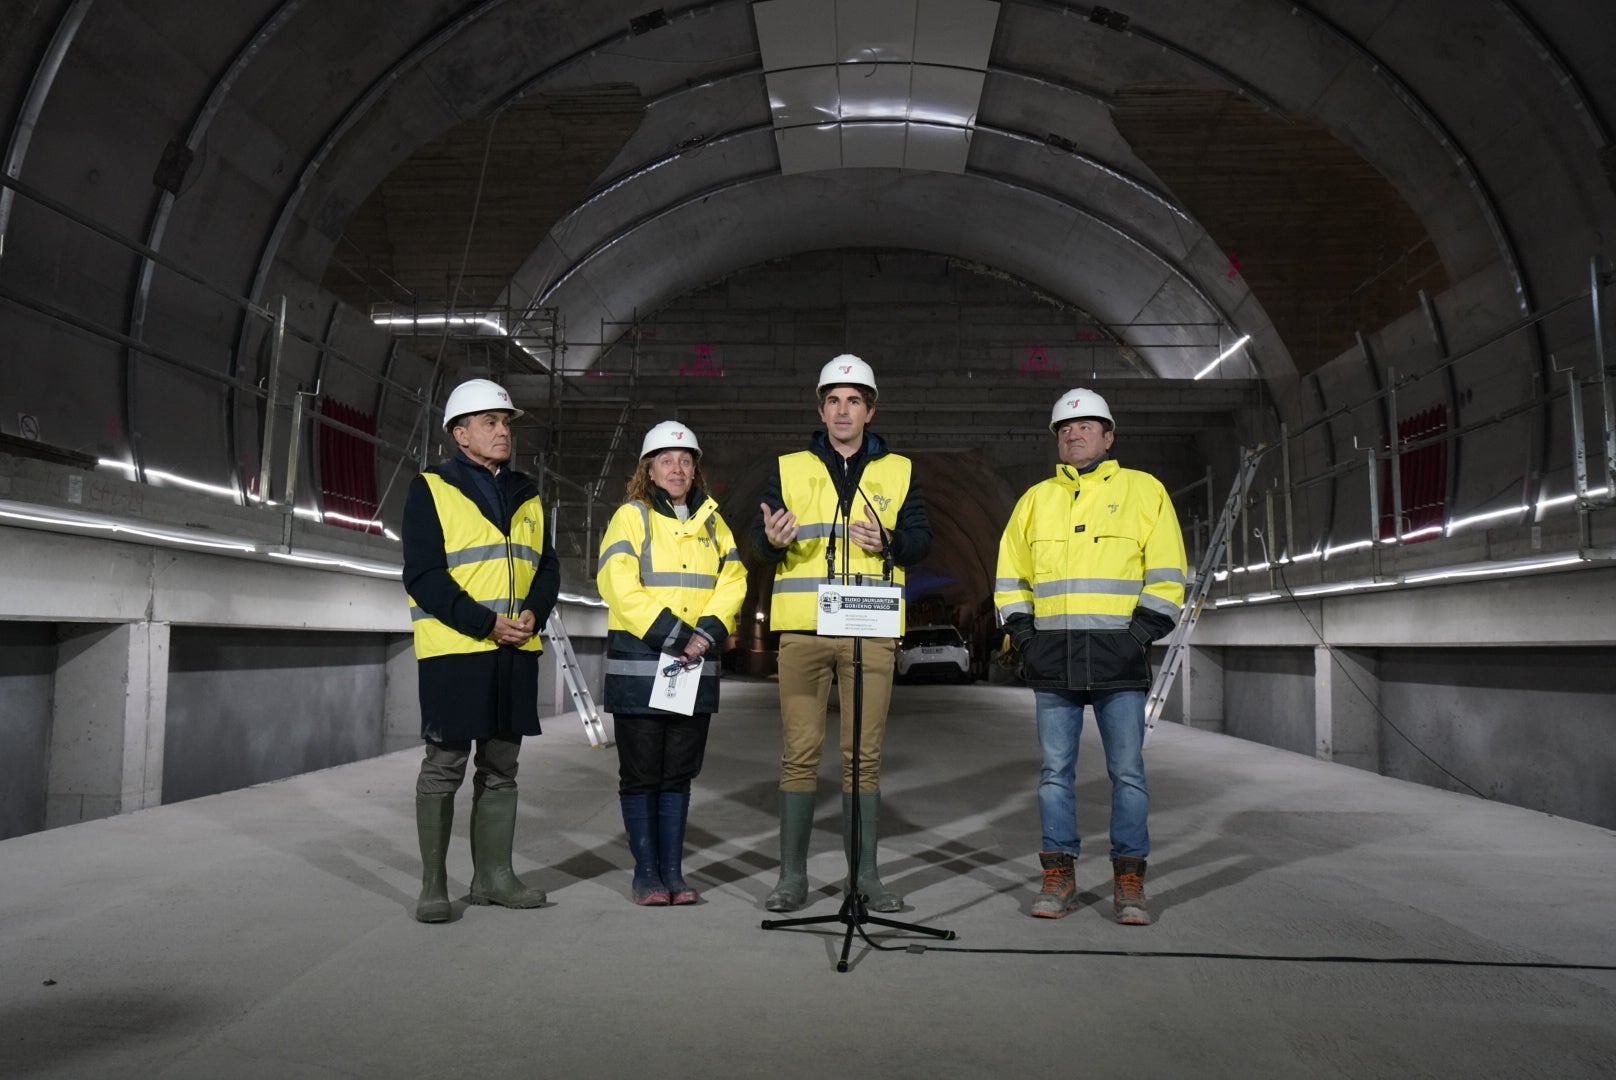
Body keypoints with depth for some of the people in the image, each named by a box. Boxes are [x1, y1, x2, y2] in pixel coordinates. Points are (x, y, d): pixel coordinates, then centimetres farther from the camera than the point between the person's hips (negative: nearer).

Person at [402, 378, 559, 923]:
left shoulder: (526, 495, 16)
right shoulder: (431, 489, -2)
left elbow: (548, 566, 14)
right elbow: (424, 575, -11)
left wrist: (533, 612, -6)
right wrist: (486, 623, -17)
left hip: (517, 652, 6)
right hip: (454, 651, -6)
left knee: (501, 767, 11)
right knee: (444, 766, 0)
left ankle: (493, 875, 20)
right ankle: (433, 884, 11)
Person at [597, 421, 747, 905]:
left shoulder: (712, 522, 14)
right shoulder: (632, 517, -1)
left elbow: (732, 581, 5)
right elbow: (619, 584, -13)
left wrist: (707, 633, -12)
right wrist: (672, 636, -18)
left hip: (696, 666, 5)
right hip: (638, 663, -4)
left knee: (679, 773, 10)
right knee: (641, 773, 2)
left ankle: (673, 870, 19)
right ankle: (647, 873, 12)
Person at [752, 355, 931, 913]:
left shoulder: (898, 471, 13)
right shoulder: (789, 469, 11)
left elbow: (921, 537, 8)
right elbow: (760, 539, 4)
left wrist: (889, 543, -13)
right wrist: (773, 539, -19)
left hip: (871, 632, 1)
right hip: (802, 630, 0)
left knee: (864, 755, 5)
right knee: (800, 752, 1)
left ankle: (865, 873, 16)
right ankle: (792, 875, 11)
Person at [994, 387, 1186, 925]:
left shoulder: (1144, 489, 8)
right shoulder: (1036, 499, 16)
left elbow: (1166, 575, 4)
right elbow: (1011, 575, 18)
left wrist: (1141, 634, -6)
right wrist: (1023, 634, 5)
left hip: (1118, 657, -2)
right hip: (1052, 658, 3)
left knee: (1127, 772, 0)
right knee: (1055, 770, 6)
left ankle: (1129, 880, 11)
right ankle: (1059, 875, 15)